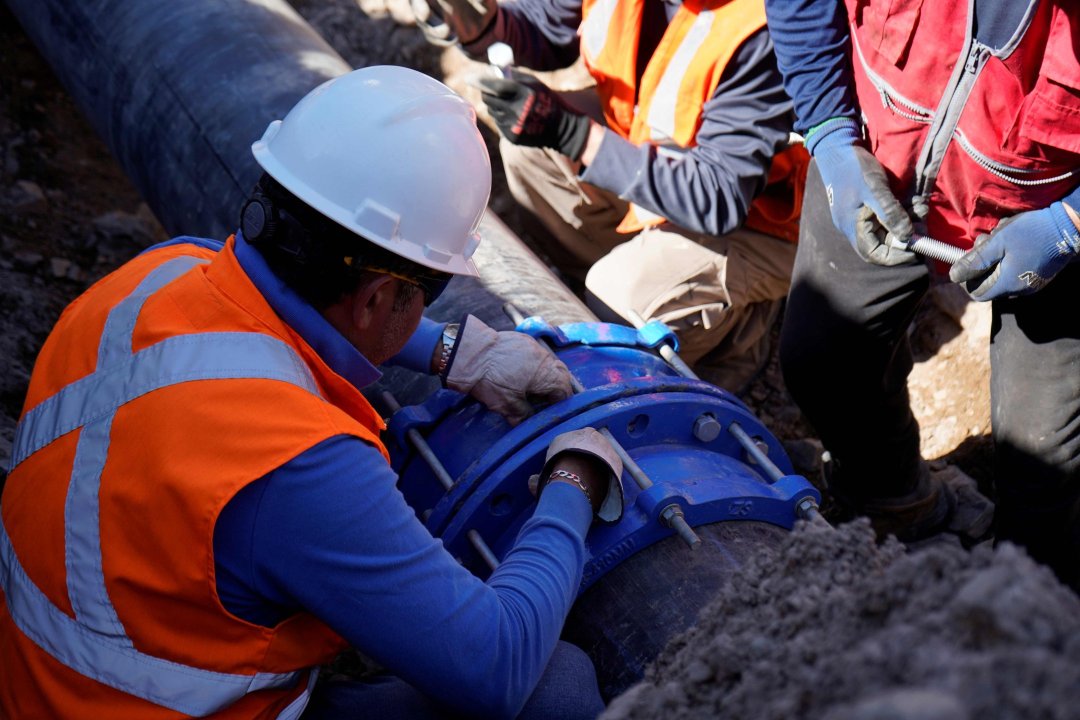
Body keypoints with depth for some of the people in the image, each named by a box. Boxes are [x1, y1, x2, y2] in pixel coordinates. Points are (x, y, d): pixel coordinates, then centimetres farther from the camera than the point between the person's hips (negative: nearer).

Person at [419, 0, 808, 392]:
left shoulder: (754, 33, -36)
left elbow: (721, 201, -36)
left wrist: (571, 133, -39)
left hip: (753, 216, -7)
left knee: (622, 294, -28)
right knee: (529, 144, -6)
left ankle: (741, 323, 4)